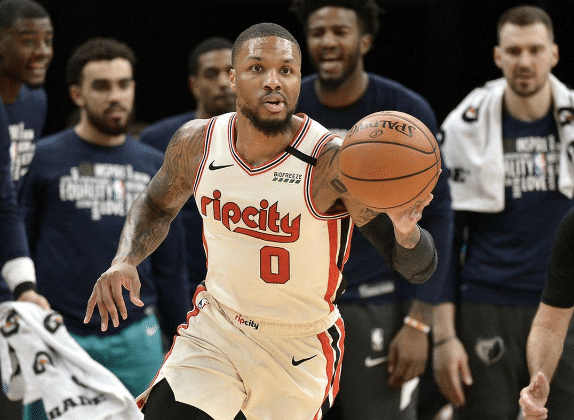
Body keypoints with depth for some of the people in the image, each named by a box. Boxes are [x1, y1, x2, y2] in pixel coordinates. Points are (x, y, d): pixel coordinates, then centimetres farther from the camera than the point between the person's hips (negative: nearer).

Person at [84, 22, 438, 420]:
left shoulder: (333, 162, -24)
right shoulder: (198, 142, -12)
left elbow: (419, 268, -23)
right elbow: (157, 205, 11)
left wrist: (406, 230, -46)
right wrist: (124, 261, -8)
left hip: (300, 347, -2)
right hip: (216, 325, 2)